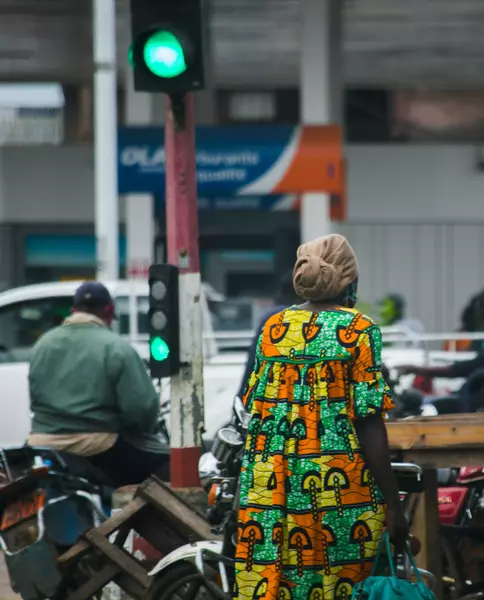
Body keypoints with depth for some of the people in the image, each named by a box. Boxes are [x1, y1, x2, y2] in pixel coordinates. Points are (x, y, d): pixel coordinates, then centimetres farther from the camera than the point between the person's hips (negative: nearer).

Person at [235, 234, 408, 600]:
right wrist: (393, 504, -8)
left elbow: (257, 412, 12)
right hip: (340, 486, -4)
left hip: (270, 487, 4)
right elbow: (369, 423, -10)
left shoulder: (274, 327, 8)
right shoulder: (358, 331, -4)